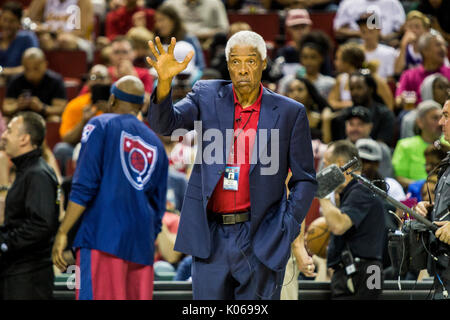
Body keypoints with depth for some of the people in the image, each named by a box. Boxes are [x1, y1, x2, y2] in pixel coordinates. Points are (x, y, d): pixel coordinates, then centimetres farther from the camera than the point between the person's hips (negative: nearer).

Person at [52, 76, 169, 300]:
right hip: (142, 242, 6)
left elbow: (84, 187, -7)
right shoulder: (155, 144, 21)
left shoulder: (101, 126, 4)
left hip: (104, 236, -6)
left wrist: (62, 232, -7)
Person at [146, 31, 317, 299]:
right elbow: (164, 124, -8)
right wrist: (164, 81, -26)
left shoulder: (289, 113, 2)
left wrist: (286, 230, -5)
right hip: (211, 236, 2)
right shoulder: (207, 96, 7)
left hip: (260, 240, -2)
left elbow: (304, 180, 6)